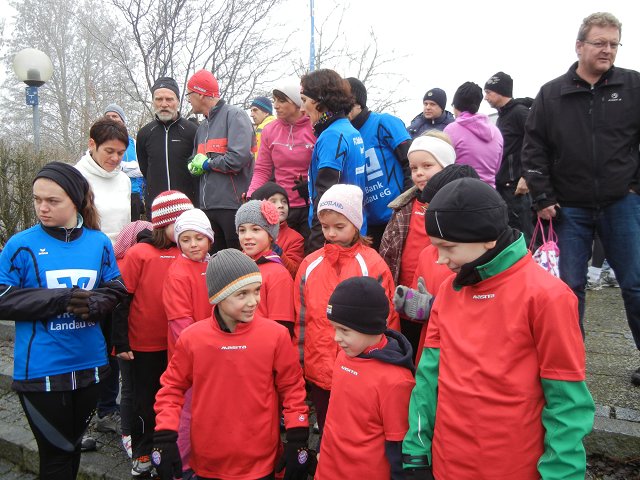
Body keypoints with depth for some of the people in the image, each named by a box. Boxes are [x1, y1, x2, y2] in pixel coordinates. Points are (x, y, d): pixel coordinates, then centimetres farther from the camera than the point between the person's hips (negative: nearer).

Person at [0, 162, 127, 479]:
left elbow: (116, 290, 5)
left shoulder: (99, 243, 2)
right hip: (41, 369, -3)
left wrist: (94, 304, -17)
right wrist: (60, 299, -20)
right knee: (56, 452, 7)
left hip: (90, 364, 3)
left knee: (74, 444, 21)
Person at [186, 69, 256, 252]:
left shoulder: (234, 115, -6)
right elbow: (194, 165, 25)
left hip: (233, 205, -8)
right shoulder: (203, 126, 21)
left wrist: (206, 164, -6)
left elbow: (239, 157, -20)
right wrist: (194, 166, 3)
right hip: (207, 207, 8)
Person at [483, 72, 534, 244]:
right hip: (502, 185, 9)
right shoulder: (502, 116, 19)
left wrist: (527, 177, -19)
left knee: (522, 236, -6)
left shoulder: (520, 112, -10)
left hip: (516, 186, -9)